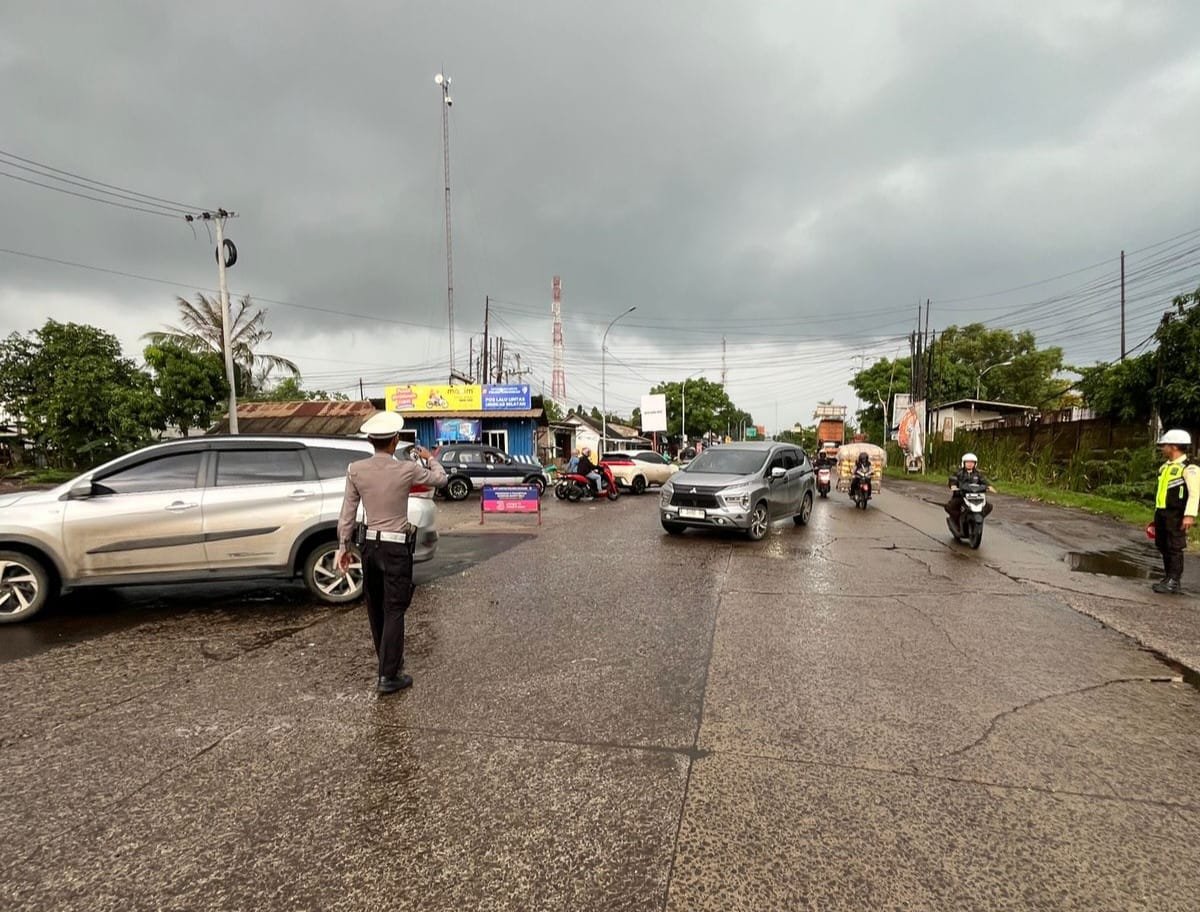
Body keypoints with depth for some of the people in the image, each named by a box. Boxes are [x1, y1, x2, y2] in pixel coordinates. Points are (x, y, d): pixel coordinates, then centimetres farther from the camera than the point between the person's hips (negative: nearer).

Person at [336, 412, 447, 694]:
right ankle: (388, 676, 0)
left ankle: (388, 660, 35)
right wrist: (429, 458, 25)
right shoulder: (407, 470, -13)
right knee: (394, 610, 0)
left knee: (376, 608, 18)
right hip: (397, 547, -4)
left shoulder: (356, 470, -6)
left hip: (370, 545, 4)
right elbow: (440, 479, 5)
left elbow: (347, 514, -1)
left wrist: (343, 546, 9)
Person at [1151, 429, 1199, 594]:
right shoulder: (1165, 467, 16)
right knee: (1162, 546, 12)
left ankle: (1173, 581, 2)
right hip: (1161, 513, 8)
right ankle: (1168, 577, 23)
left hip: (1176, 515, -8)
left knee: (1174, 547, -4)